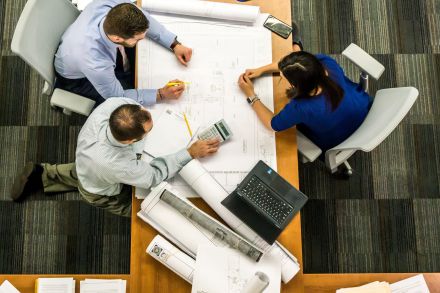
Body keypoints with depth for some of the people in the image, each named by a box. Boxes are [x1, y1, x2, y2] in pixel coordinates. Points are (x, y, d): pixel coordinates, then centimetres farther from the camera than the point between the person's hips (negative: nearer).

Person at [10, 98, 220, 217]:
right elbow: (154, 176, -32)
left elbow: (129, 98, -13)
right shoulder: (115, 165, -51)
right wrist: (191, 153, -31)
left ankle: (42, 175, 36)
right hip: (103, 194, -5)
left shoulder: (113, 104, -40)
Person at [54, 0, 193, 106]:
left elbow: (144, 19, -13)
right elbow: (118, 96, -28)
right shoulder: (94, 62, -46)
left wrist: (175, 45, -20)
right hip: (78, 77, -5)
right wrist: (161, 94, -30)